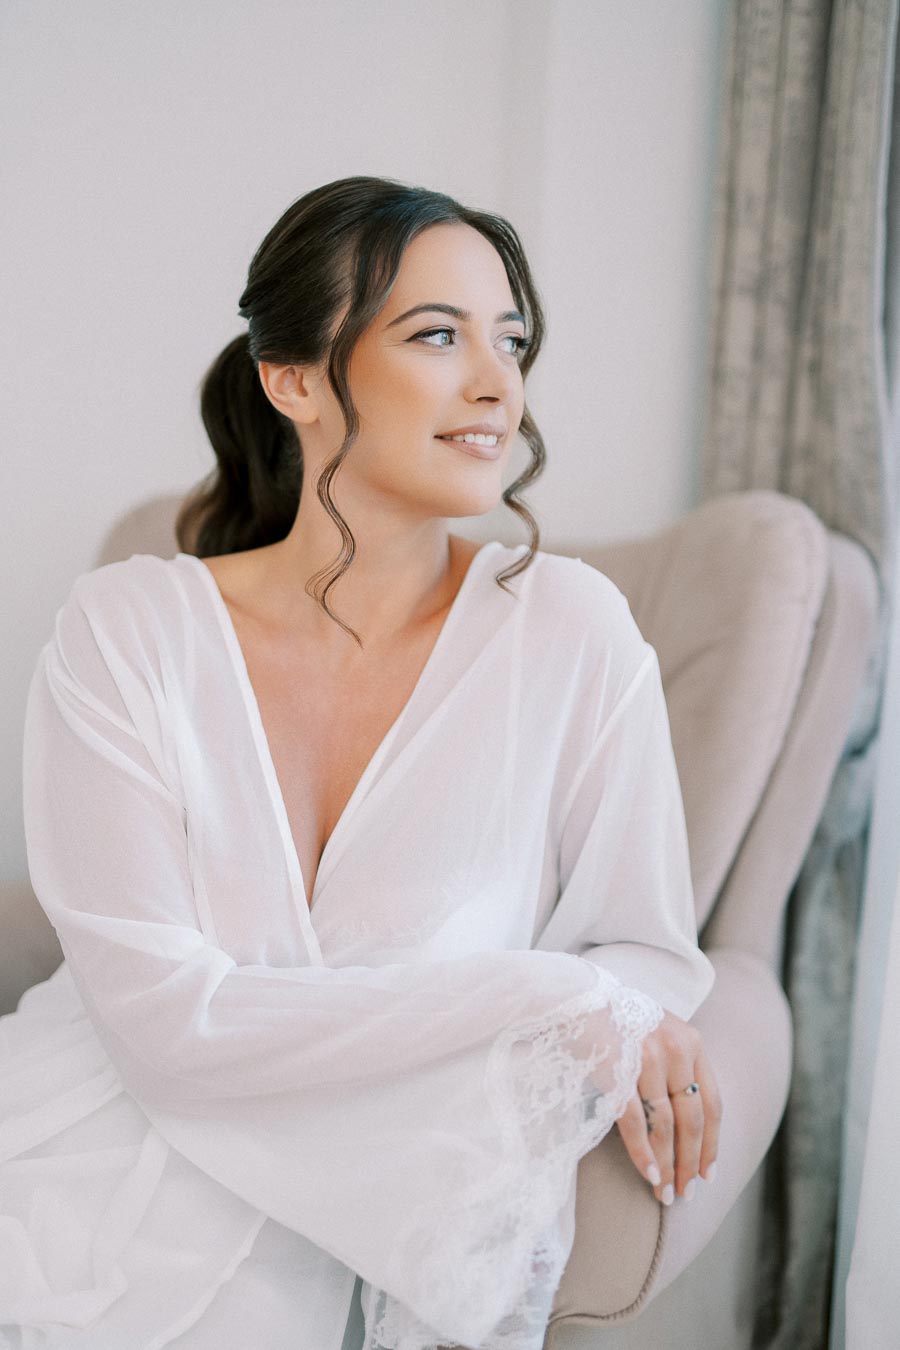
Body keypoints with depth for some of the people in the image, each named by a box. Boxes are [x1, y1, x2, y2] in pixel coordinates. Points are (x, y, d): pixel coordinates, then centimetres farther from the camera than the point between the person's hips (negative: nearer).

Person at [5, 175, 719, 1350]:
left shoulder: (569, 631, -5)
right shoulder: (125, 632, -7)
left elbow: (646, 956, 4)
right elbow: (168, 1022, -14)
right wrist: (541, 1000, -19)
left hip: (357, 1215, 0)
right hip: (104, 1157, 0)